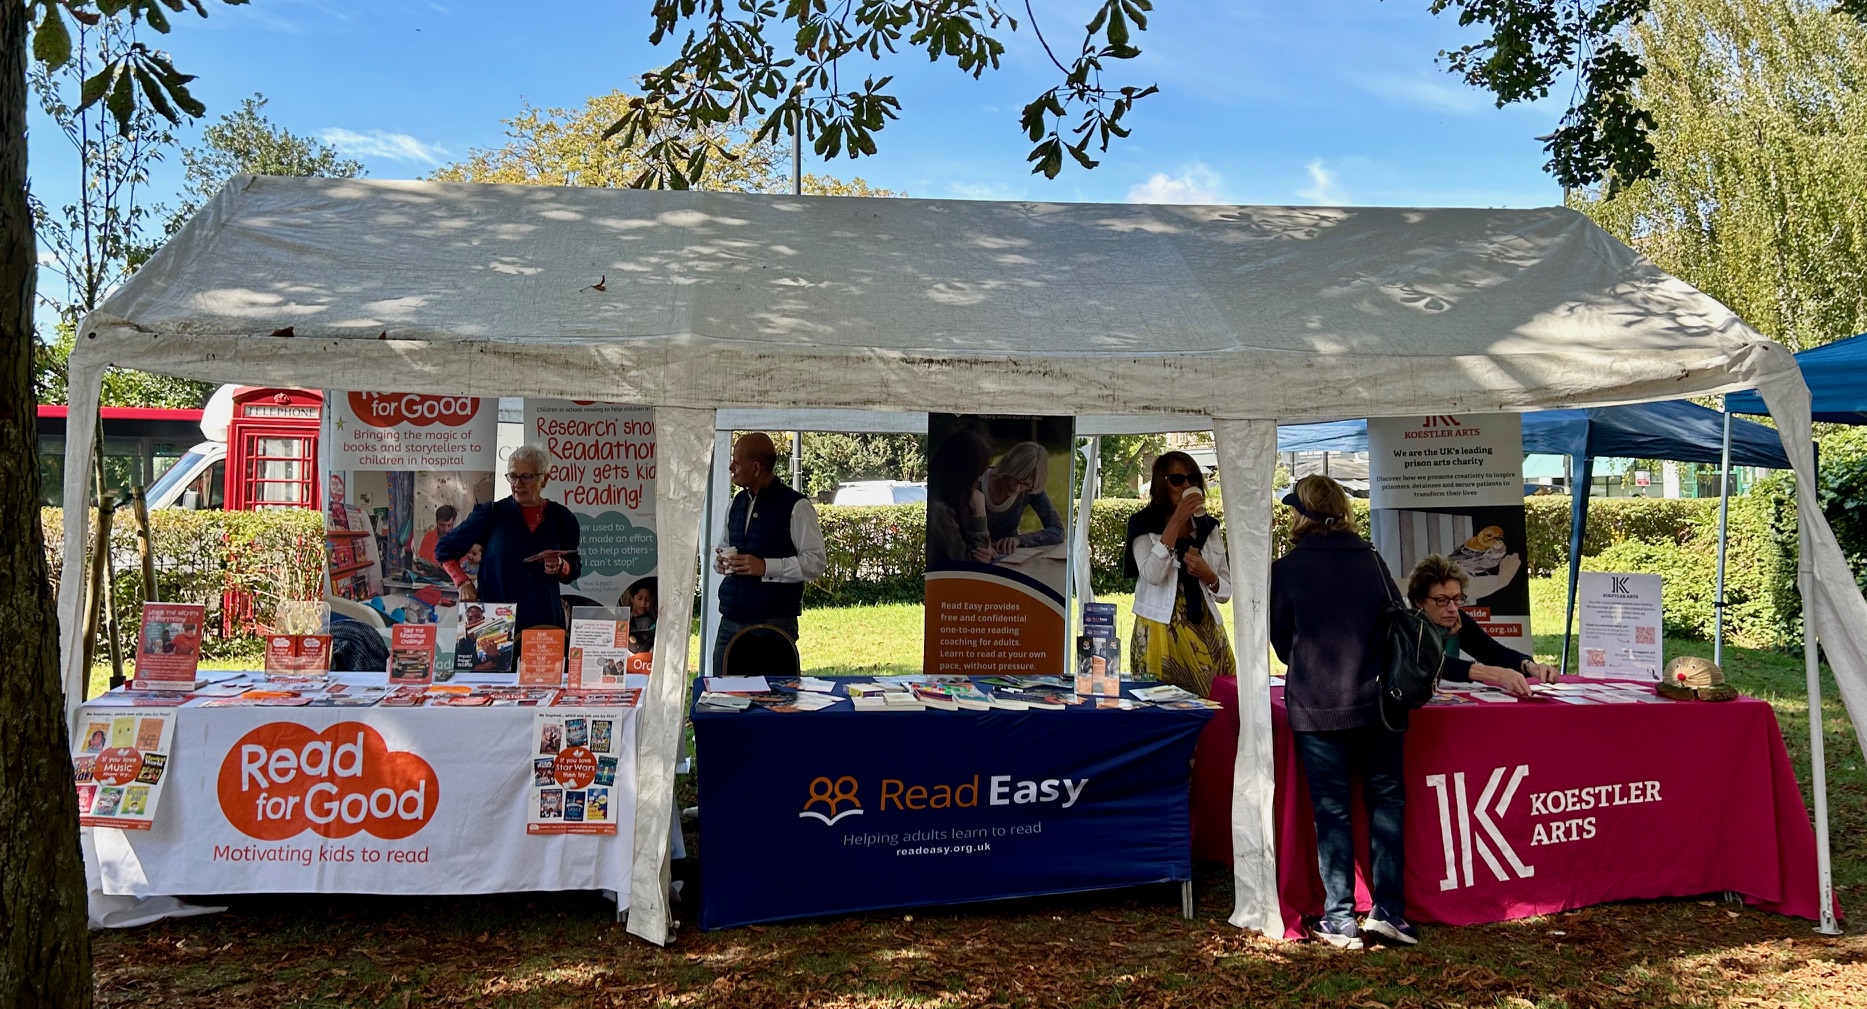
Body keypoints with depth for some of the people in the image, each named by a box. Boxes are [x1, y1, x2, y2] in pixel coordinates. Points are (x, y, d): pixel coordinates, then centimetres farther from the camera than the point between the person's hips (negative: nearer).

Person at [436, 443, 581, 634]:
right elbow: (444, 549, 10)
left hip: (544, 620, 1)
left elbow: (574, 570, 14)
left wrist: (560, 567, -8)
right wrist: (463, 583, -4)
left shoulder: (561, 518, 6)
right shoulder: (492, 513, 2)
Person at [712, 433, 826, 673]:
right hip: (730, 622, 7)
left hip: (774, 623, -6)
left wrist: (765, 567, -19)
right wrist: (721, 561, 3)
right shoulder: (738, 502, 15)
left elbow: (816, 562, -10)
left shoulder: (795, 506, -7)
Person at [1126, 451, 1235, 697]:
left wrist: (1208, 575, -9)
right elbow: (1152, 575, -18)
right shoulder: (1144, 525, 0)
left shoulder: (1208, 527, 12)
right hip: (1162, 632, -4)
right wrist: (1175, 522, -18)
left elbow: (1226, 592, 12)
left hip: (1206, 632, 4)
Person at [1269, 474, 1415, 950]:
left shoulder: (1287, 568, -4)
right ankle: (1388, 909, 12)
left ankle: (1340, 921, 7)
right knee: (1386, 799, 13)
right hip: (1377, 699, 2)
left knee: (1331, 809, 4)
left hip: (1315, 706, -2)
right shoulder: (1371, 559, 3)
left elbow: (1281, 639, 6)